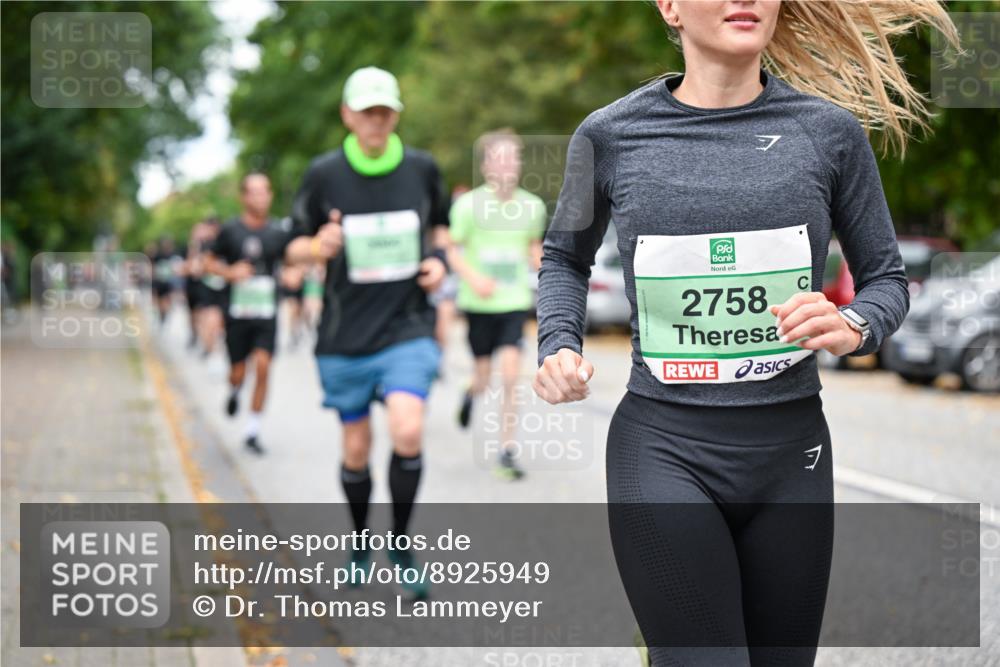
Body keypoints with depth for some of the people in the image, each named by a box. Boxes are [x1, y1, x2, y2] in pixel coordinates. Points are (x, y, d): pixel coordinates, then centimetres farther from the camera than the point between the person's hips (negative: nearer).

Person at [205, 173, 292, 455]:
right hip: (237, 313, -1)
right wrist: (230, 272, -12)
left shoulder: (278, 233, 2)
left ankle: (252, 431, -1)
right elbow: (209, 262, 7)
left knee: (263, 366, -12)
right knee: (238, 373, 3)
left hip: (267, 314, 1)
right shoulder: (230, 230, -2)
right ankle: (234, 392, 43)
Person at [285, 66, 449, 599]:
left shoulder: (422, 168, 1)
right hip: (345, 335, 0)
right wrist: (317, 248, -18)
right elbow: (295, 248, 4)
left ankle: (400, 543, 1)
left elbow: (439, 224, 19)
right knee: (356, 450, 7)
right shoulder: (323, 174, -3)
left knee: (408, 432, -20)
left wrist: (439, 258, -2)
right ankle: (360, 541, 33)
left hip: (408, 328, 0)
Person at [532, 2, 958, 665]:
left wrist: (853, 326, -12)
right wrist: (559, 346, 0)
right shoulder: (610, 135, 0)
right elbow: (566, 258, 18)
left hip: (791, 449, 2)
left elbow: (886, 279, 10)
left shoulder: (829, 130, 1)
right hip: (665, 450, -2)